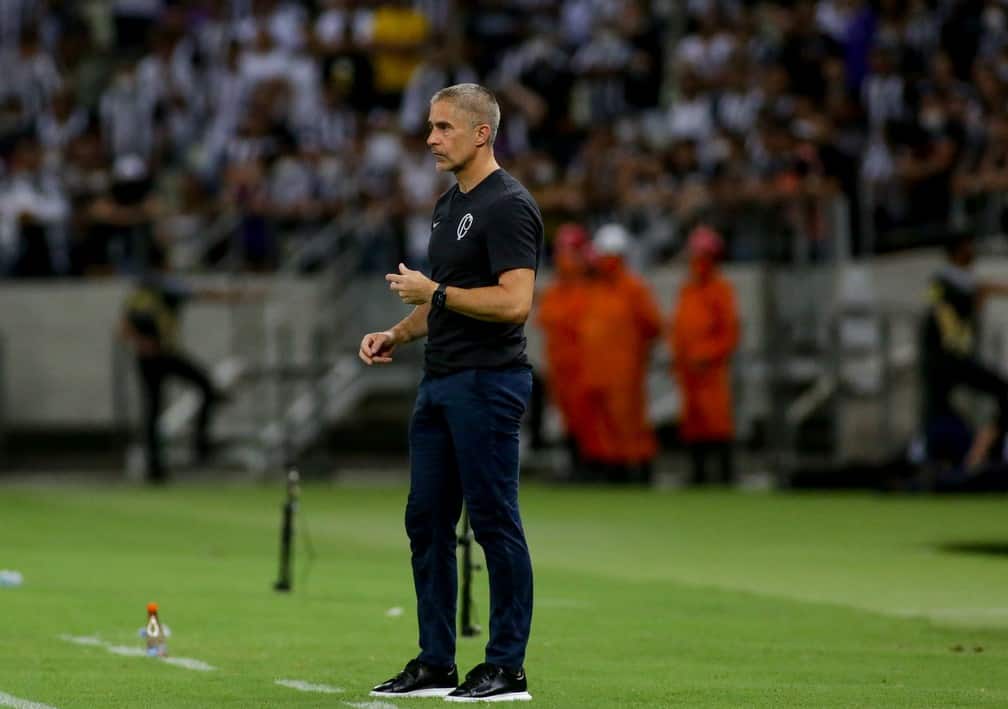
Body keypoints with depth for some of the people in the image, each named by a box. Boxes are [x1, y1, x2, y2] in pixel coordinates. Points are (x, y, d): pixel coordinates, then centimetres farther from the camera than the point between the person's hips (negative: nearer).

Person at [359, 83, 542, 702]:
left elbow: (514, 301, -22)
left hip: (488, 383, -10)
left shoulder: (509, 205, -14)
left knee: (495, 523, -5)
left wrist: (433, 291, -15)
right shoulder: (449, 206, 16)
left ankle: (507, 668, 0)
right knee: (427, 522, 9)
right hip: (441, 382, 10)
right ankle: (436, 664, 15)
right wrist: (397, 335, 10)